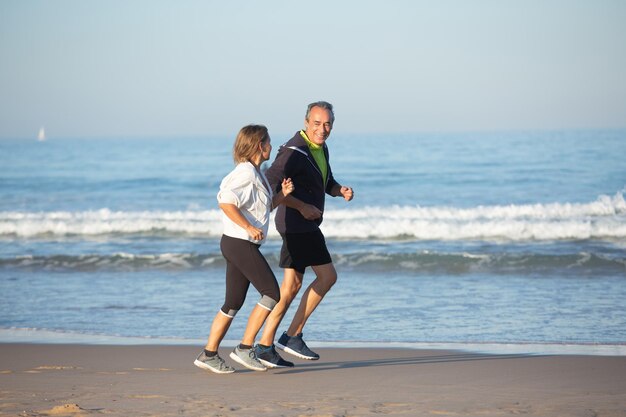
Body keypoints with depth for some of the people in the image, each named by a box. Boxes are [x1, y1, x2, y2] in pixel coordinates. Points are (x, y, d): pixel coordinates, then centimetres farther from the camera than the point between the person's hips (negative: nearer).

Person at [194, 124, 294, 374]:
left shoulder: (256, 173, 17)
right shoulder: (246, 173, -15)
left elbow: (263, 207, 25)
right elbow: (226, 203, -26)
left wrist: (282, 194, 10)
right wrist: (249, 227, -22)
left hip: (240, 245, 10)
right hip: (240, 243, -10)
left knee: (234, 303, 10)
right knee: (272, 294, -9)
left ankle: (208, 354, 12)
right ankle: (245, 348, -7)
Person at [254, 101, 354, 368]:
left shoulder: (321, 149, 13)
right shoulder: (294, 152, -17)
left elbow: (328, 183, 23)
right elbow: (270, 184, -22)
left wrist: (342, 191, 0)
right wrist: (302, 206, -21)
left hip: (304, 226, 9)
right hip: (298, 224, -9)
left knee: (292, 286, 7)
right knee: (327, 276, -8)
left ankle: (265, 347, 8)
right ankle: (293, 336, -3)